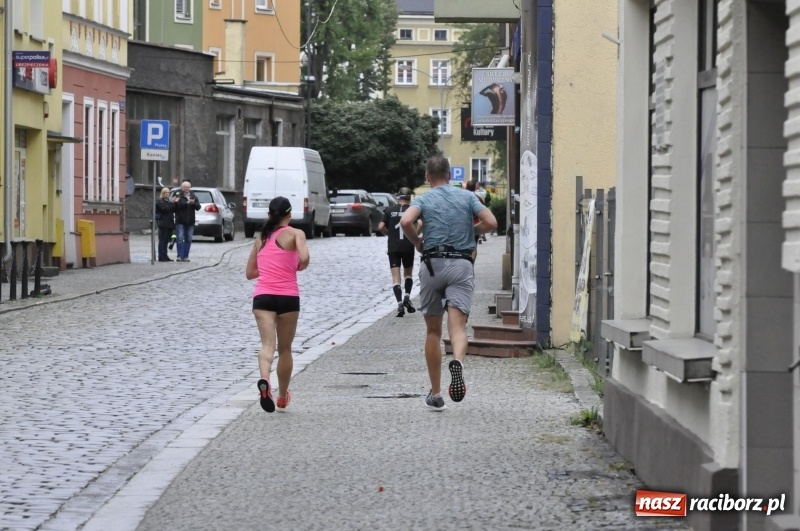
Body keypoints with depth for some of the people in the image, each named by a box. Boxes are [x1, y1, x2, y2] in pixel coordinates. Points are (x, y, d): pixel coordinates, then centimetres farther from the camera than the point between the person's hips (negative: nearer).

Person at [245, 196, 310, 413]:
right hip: (288, 296, -2)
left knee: (267, 344, -11)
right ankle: (282, 397, 27)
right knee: (285, 349, 14)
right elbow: (304, 259, -16)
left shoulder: (260, 237, 15)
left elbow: (250, 273, 20)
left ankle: (264, 380, -41)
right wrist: (298, 267, 5)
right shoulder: (295, 233, 2)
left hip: (262, 296, 2)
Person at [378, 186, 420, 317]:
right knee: (408, 273, 19)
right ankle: (407, 296, -1)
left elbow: (381, 227, -3)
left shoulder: (390, 210, 4)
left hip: (393, 247, 0)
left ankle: (400, 303, -15)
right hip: (408, 247, 0)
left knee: (396, 277, 0)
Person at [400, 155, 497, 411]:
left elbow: (406, 221, -15)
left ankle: (435, 394, 15)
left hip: (433, 264, 0)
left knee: (433, 331, 12)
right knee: (458, 326, -10)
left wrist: (418, 243, 3)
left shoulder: (423, 199, 4)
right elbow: (491, 222, -2)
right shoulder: (466, 196, 9)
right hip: (461, 265, 0)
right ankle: (457, 361, -44)